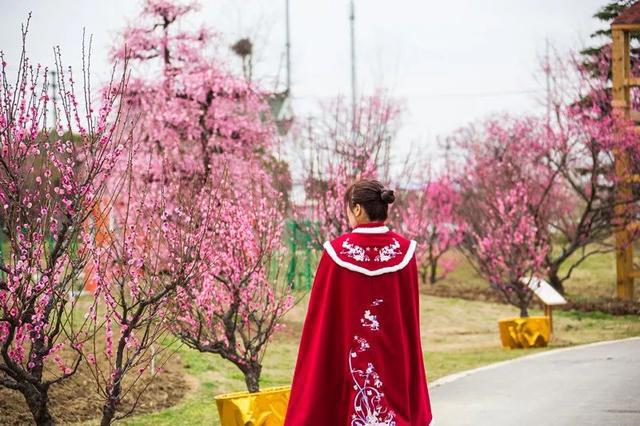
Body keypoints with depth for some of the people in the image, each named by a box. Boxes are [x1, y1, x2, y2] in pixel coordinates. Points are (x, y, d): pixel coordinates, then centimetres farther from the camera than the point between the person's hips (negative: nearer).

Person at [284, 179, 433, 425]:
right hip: (394, 357, 2)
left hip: (348, 356, -2)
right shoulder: (404, 250, -3)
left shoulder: (338, 251, -11)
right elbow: (410, 313, 4)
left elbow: (321, 312, -6)